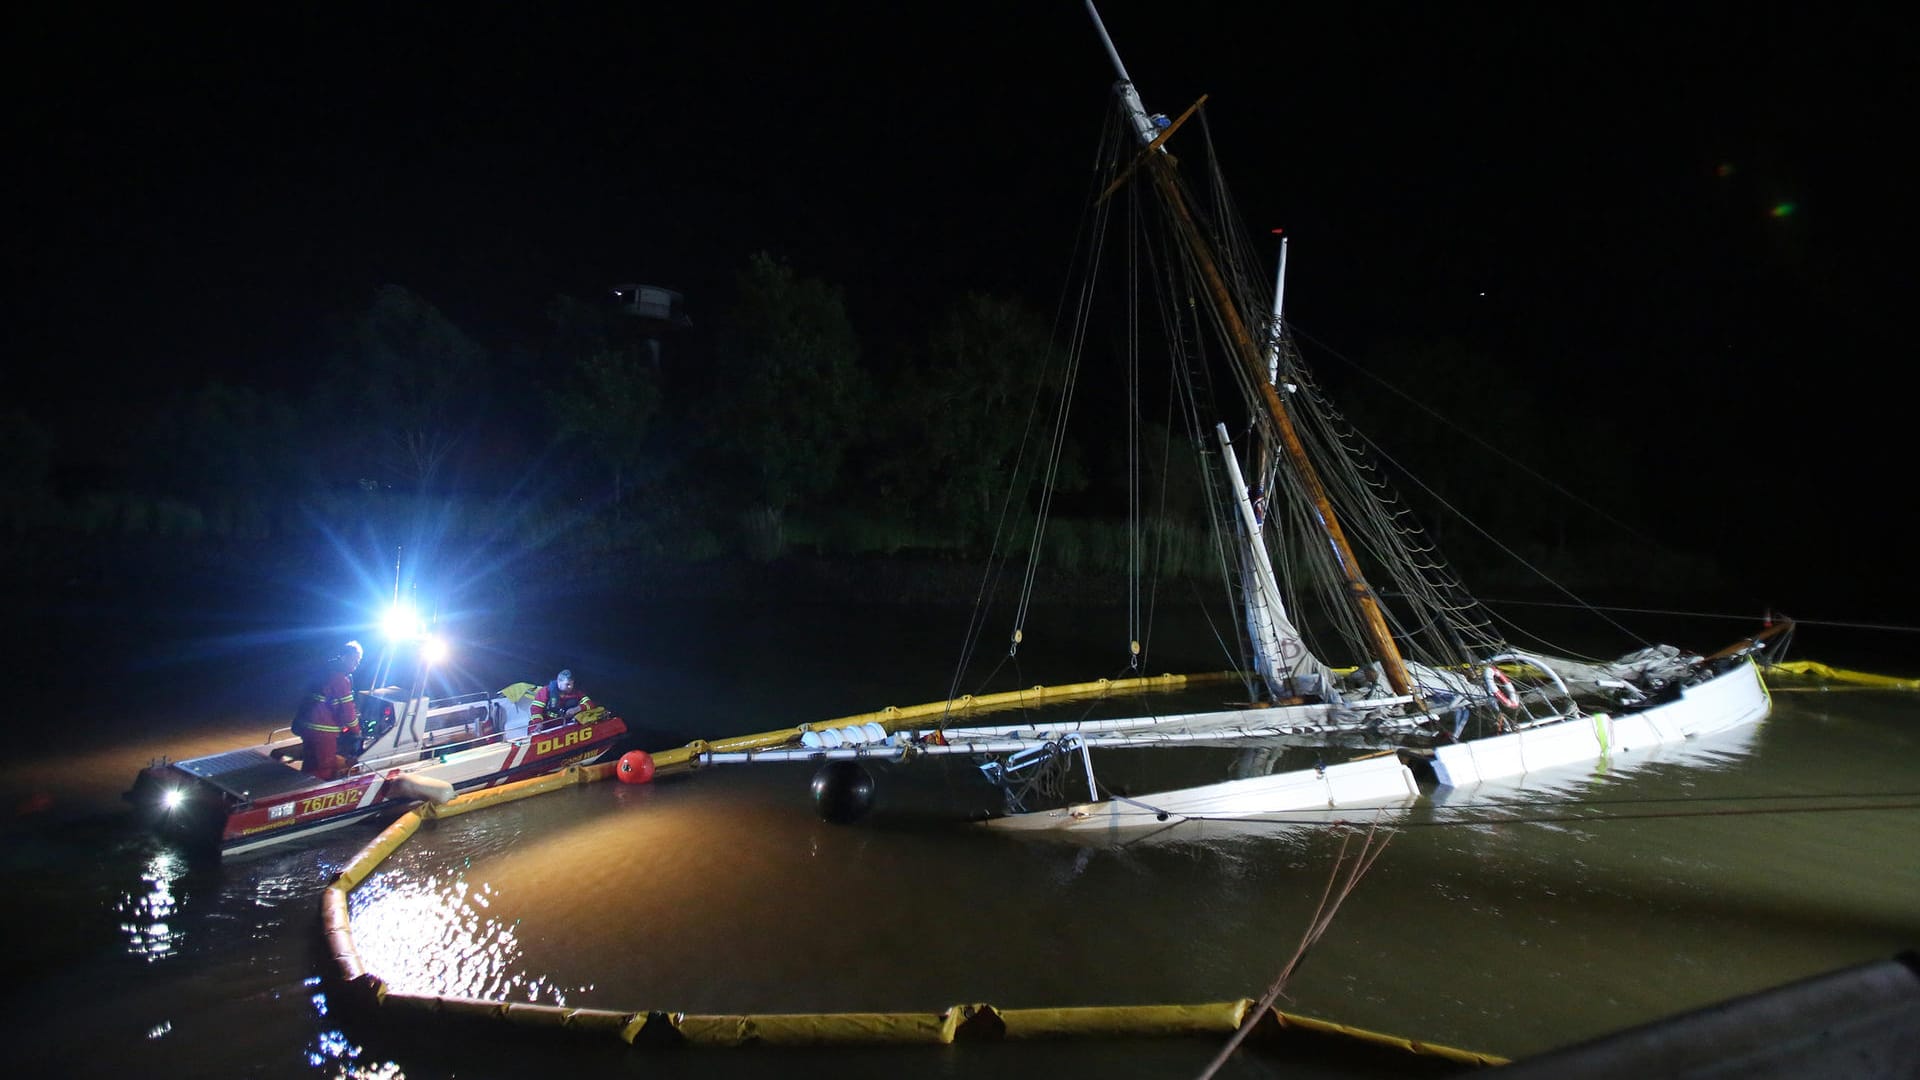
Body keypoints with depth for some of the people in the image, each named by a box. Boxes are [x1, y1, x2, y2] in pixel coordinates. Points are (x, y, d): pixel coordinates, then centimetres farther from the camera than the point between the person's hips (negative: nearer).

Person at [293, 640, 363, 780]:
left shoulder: (327, 672, 14)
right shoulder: (340, 678, -16)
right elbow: (346, 708, -16)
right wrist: (356, 730, -2)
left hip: (307, 725, 9)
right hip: (322, 729, -9)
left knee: (310, 766, 21)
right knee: (324, 770, 0)